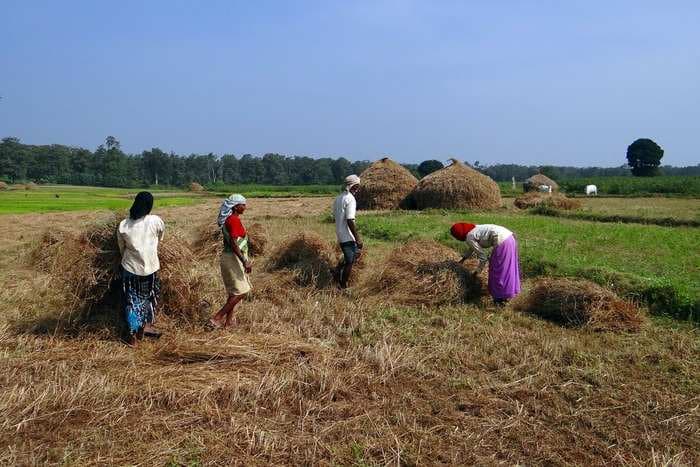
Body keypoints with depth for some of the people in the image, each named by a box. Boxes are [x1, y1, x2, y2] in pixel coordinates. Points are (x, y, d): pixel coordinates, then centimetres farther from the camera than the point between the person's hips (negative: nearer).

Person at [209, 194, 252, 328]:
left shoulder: (231, 219, 12)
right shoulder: (234, 220, -18)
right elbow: (233, 243, -25)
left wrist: (246, 259, 24)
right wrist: (245, 262, -27)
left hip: (232, 258, 10)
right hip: (233, 259, -10)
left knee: (235, 292, 15)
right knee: (241, 291, -5)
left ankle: (228, 321, 19)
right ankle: (217, 318, -5)